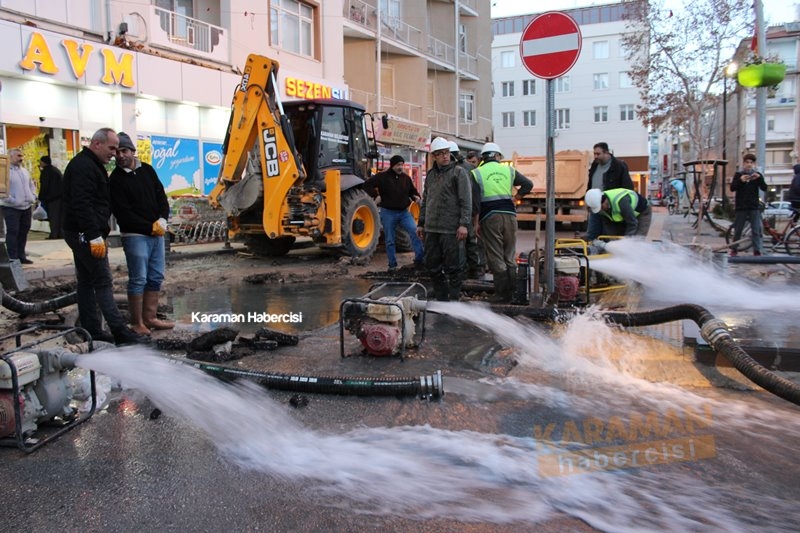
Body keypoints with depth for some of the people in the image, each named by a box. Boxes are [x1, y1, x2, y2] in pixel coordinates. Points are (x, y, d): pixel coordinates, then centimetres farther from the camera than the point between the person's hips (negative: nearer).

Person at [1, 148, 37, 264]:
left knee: (23, 232, 11)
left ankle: (21, 256, 20)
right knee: (13, 232, -6)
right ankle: (13, 258, -2)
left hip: (26, 207, 7)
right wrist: (11, 200, -18)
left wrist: (32, 198, 12)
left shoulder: (24, 171, 15)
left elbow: (31, 185, 25)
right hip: (11, 208, -7)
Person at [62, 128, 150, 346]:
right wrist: (95, 237, -26)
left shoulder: (91, 165, 19)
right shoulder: (83, 166, -14)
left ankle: (91, 331, 16)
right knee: (103, 282, -10)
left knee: (86, 282, 11)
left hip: (83, 235, 11)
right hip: (85, 234, -11)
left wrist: (101, 234, 22)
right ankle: (120, 332, -10)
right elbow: (82, 205, -24)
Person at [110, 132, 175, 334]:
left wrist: (162, 220, -7)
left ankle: (149, 318, 18)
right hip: (135, 235, -6)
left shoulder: (147, 170, 10)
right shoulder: (116, 179, -6)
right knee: (138, 279, -6)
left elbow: (161, 196, 10)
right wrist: (150, 227, -13)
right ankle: (137, 323, 3)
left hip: (157, 232, 6)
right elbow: (123, 213, -11)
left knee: (156, 277, 9)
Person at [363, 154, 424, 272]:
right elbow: (367, 184, -6)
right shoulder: (382, 177, -5)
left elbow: (412, 190, 19)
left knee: (415, 232, -17)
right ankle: (392, 265, 17)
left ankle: (420, 258, -13)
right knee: (390, 240, 6)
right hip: (388, 213, -2)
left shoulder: (406, 177, 7)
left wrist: (417, 197, -2)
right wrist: (376, 195, -15)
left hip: (404, 212, 3)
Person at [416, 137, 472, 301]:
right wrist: (421, 223, 19)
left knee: (453, 266, -2)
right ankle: (441, 297, 22)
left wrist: (464, 224, -16)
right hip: (431, 229, 6)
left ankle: (454, 298, 8)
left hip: (451, 229, -6)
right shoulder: (431, 174, 16)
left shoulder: (458, 172, -2)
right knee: (432, 265, 10)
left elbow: (466, 201, -8)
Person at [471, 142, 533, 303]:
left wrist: (476, 222, -2)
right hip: (509, 214, 3)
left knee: (496, 258, 2)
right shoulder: (508, 170, 10)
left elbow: (474, 200, -4)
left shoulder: (477, 173, 2)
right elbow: (528, 184, 8)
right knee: (510, 256, 12)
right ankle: (510, 294, 16)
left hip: (490, 217, -3)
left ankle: (502, 294, 2)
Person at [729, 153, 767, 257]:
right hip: (741, 206, 0)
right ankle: (734, 249, 17)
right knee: (738, 229, 6)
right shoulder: (738, 175, 6)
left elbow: (764, 188, -4)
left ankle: (757, 250, -2)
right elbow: (732, 188, -6)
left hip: (754, 206, 0)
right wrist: (740, 180, -22)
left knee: (756, 230, -4)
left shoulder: (758, 175, 7)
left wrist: (759, 178, -21)